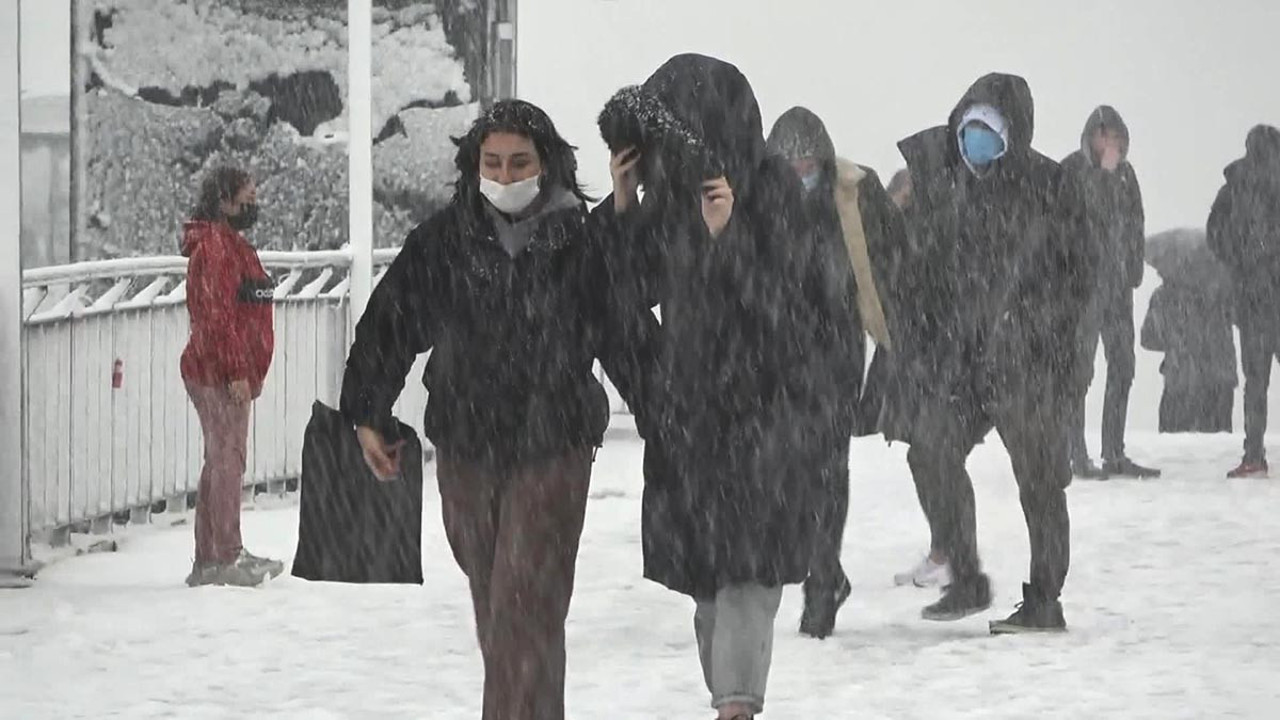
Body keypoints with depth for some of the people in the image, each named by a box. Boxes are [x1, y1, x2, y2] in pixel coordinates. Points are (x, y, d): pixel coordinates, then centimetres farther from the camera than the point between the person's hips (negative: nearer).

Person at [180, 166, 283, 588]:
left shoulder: (231, 244, 20)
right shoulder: (216, 245, -13)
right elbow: (217, 315, -20)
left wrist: (245, 372, 24)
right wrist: (236, 371, -22)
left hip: (222, 375, 11)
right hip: (219, 374, -11)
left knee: (222, 463, 13)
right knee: (227, 461, -9)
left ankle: (208, 561, 17)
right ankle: (227, 558, -8)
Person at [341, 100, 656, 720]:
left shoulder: (582, 244, -5)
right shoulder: (440, 243, 0)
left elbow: (629, 339, 1)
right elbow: (386, 326, 9)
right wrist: (368, 415, 9)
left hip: (553, 453, -3)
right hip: (465, 448, 3)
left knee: (527, 605, -11)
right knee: (491, 604, 15)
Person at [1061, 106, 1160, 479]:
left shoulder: (1124, 171, 14)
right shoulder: (1071, 170, -5)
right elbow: (1088, 211, -15)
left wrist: (1133, 269, 12)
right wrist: (1104, 173, -17)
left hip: (1119, 281, 7)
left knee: (1122, 368, 6)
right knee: (1081, 368, -8)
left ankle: (1115, 455, 11)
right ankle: (1077, 457, -7)